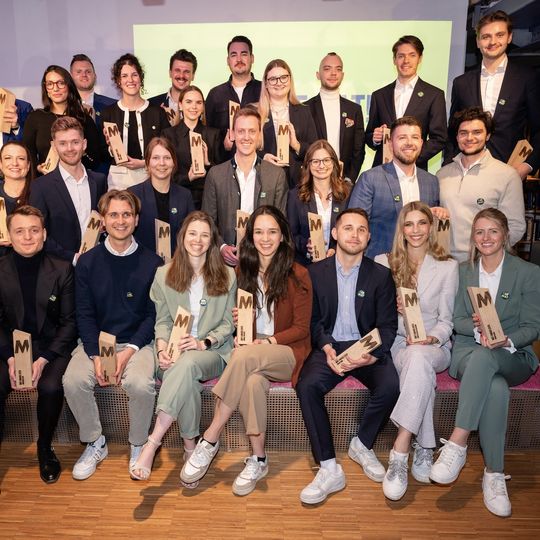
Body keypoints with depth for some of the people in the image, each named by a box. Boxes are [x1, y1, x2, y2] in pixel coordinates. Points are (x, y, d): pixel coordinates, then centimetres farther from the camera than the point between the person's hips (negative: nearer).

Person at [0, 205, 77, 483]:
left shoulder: (62, 270, -5)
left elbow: (69, 322, -4)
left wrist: (43, 360, -14)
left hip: (52, 346, -1)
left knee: (50, 388, -28)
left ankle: (45, 447, 1)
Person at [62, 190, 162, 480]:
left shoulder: (152, 263, -1)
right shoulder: (87, 262, 3)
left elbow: (154, 314, -2)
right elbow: (84, 314, 1)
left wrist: (130, 350, -15)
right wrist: (95, 355, -13)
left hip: (137, 342, -2)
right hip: (95, 342, 2)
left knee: (141, 385, -29)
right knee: (73, 381, -24)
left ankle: (138, 446, 0)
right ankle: (95, 443, 2)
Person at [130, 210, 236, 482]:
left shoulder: (227, 276, 7)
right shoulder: (164, 274, 10)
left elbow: (227, 324, 5)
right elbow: (162, 321, 8)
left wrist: (203, 343, -14)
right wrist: (161, 349, -12)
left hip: (212, 352, -1)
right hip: (174, 354, 1)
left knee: (187, 363, -37)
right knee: (186, 380, -36)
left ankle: (152, 444, -33)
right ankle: (190, 448, -19)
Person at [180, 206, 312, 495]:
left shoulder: (297, 275, -3)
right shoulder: (243, 271, 10)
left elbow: (301, 327, -3)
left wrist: (270, 342, -17)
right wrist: (239, 332, -7)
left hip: (287, 353, -3)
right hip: (252, 352, 3)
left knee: (244, 356, -36)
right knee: (252, 381, -35)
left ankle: (210, 440, -26)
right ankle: (258, 459, -20)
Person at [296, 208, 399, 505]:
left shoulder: (381, 275, 5)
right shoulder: (316, 272, 6)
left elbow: (387, 325, 2)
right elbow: (312, 320, 5)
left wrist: (372, 355, -17)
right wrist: (327, 348, -14)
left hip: (367, 346, 0)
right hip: (328, 346, 0)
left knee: (390, 385, -29)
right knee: (307, 385, -29)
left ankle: (362, 445, 1)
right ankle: (329, 469, -18)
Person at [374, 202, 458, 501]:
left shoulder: (448, 266, 6)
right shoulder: (383, 262, 8)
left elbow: (446, 320, 3)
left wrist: (432, 339, -17)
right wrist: (394, 311, -12)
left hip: (434, 345, 0)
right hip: (397, 343, 1)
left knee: (419, 359, -37)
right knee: (421, 371, -35)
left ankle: (399, 454, -38)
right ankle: (424, 450, -25)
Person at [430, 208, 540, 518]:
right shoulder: (464, 272, 13)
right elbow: (457, 321, 8)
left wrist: (506, 341, -22)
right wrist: (476, 326, -15)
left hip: (514, 358, -2)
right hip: (468, 352, 2)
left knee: (483, 356, -40)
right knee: (496, 388, -36)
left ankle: (457, 445, -39)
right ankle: (494, 474, -28)